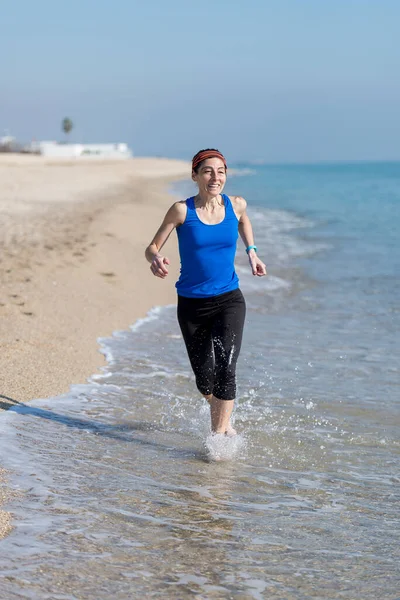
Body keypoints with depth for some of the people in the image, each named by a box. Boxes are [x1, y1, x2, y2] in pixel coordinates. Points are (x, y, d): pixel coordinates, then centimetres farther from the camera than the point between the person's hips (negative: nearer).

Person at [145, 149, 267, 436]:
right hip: (192, 304, 0)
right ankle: (224, 417, 40)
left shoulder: (236, 205, -3)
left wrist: (251, 250, 10)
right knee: (205, 381, 9)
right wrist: (156, 259, -31)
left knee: (226, 370, -19)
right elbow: (152, 248, -8)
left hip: (229, 301, 1)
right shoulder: (182, 210, -10)